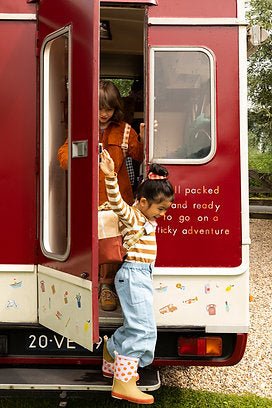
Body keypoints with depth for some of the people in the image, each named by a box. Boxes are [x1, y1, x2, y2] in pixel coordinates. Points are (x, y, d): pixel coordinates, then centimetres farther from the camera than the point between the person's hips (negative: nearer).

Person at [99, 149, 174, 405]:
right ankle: (123, 384, -6)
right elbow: (117, 203, -32)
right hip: (133, 274, -10)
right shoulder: (131, 216, -12)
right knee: (143, 328, -11)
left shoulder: (146, 219, 14)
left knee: (134, 326, 19)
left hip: (142, 276, 10)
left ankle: (111, 363, 35)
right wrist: (110, 177, -45)